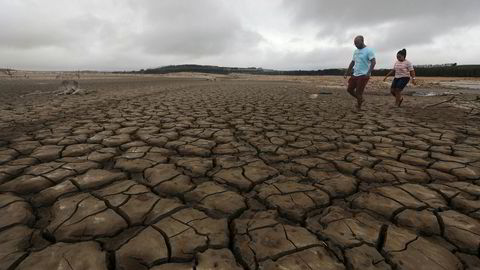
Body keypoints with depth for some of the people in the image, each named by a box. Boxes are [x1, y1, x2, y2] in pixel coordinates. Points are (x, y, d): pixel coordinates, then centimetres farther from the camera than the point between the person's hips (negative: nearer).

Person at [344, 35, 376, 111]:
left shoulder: (368, 50, -9)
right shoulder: (355, 51, 14)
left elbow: (373, 62, -17)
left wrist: (369, 72, -29)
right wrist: (347, 73, 17)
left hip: (363, 75, -8)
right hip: (355, 75, 8)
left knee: (358, 92, -7)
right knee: (349, 89, 7)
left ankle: (358, 108, 9)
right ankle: (360, 99, 29)